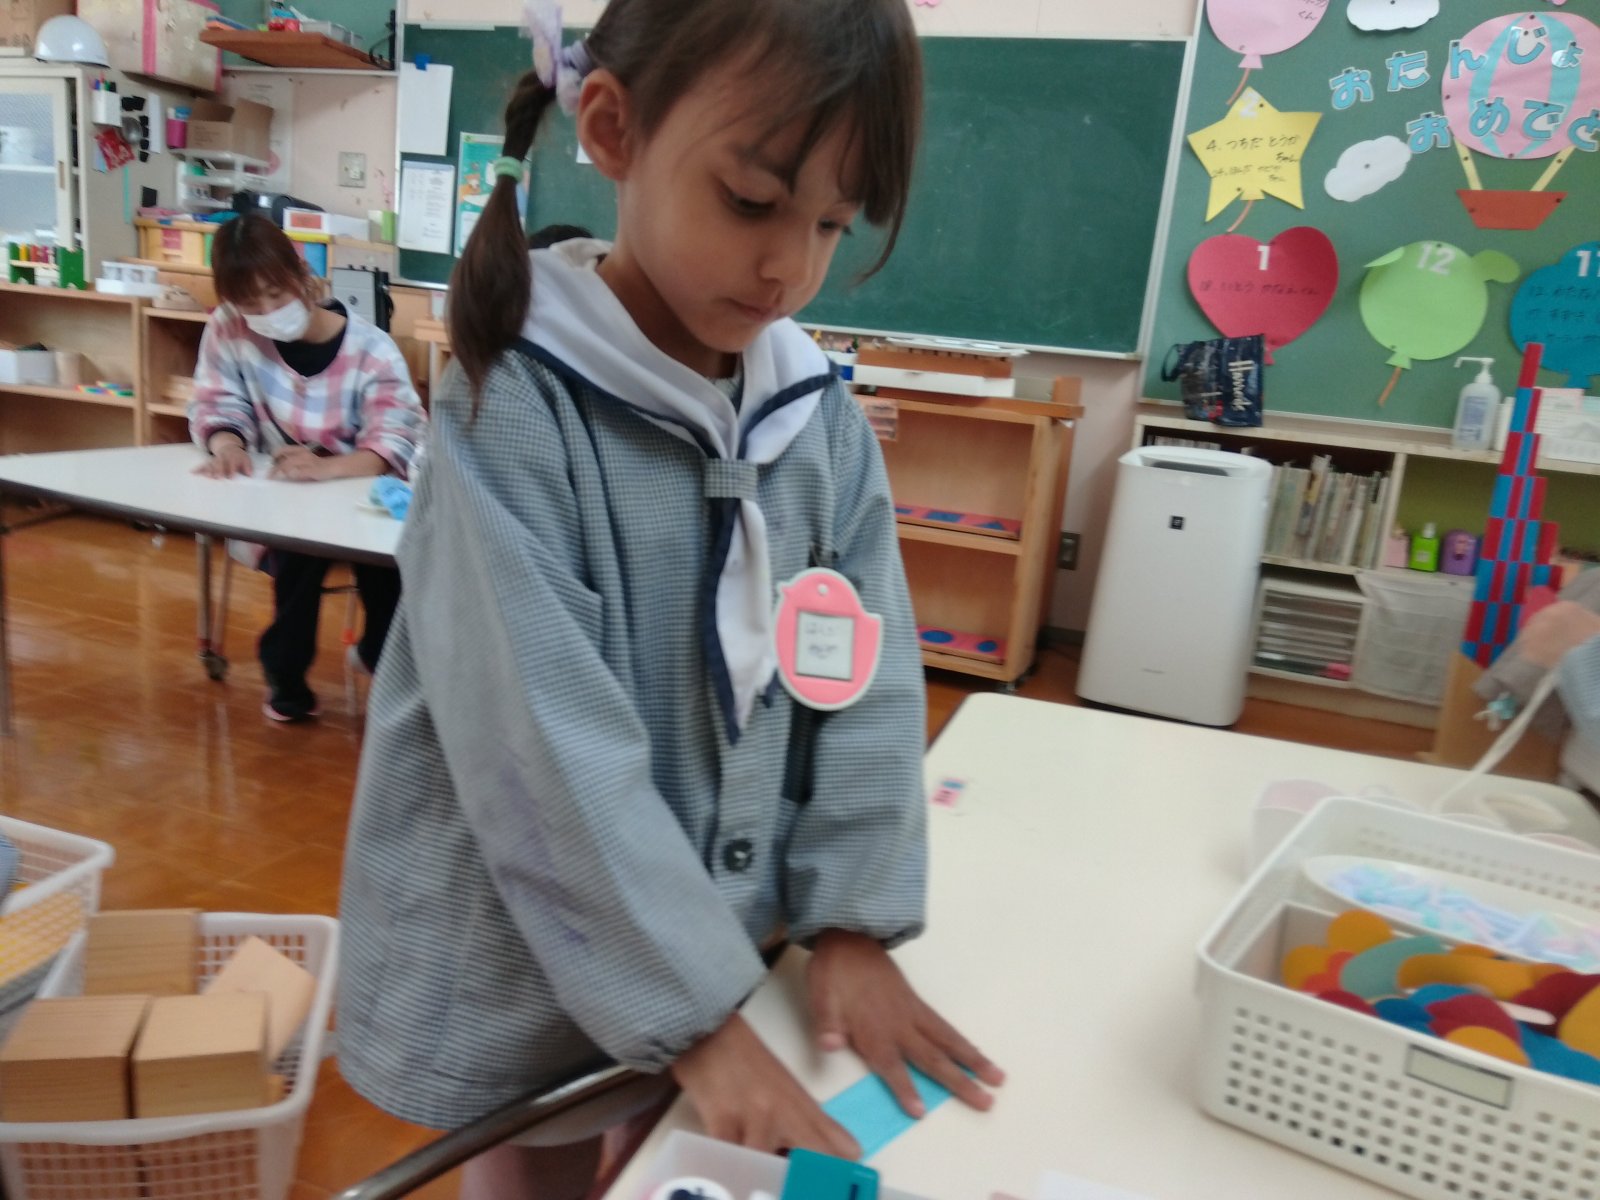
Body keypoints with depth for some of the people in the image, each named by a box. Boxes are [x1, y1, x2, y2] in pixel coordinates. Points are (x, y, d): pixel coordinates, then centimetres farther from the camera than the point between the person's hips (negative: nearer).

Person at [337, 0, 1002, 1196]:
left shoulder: (824, 417, -4)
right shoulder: (516, 412, -20)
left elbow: (872, 683, -3)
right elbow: (551, 756, -25)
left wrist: (852, 921, -7)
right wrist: (697, 1013, -23)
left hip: (735, 941, 5)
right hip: (528, 965, -4)